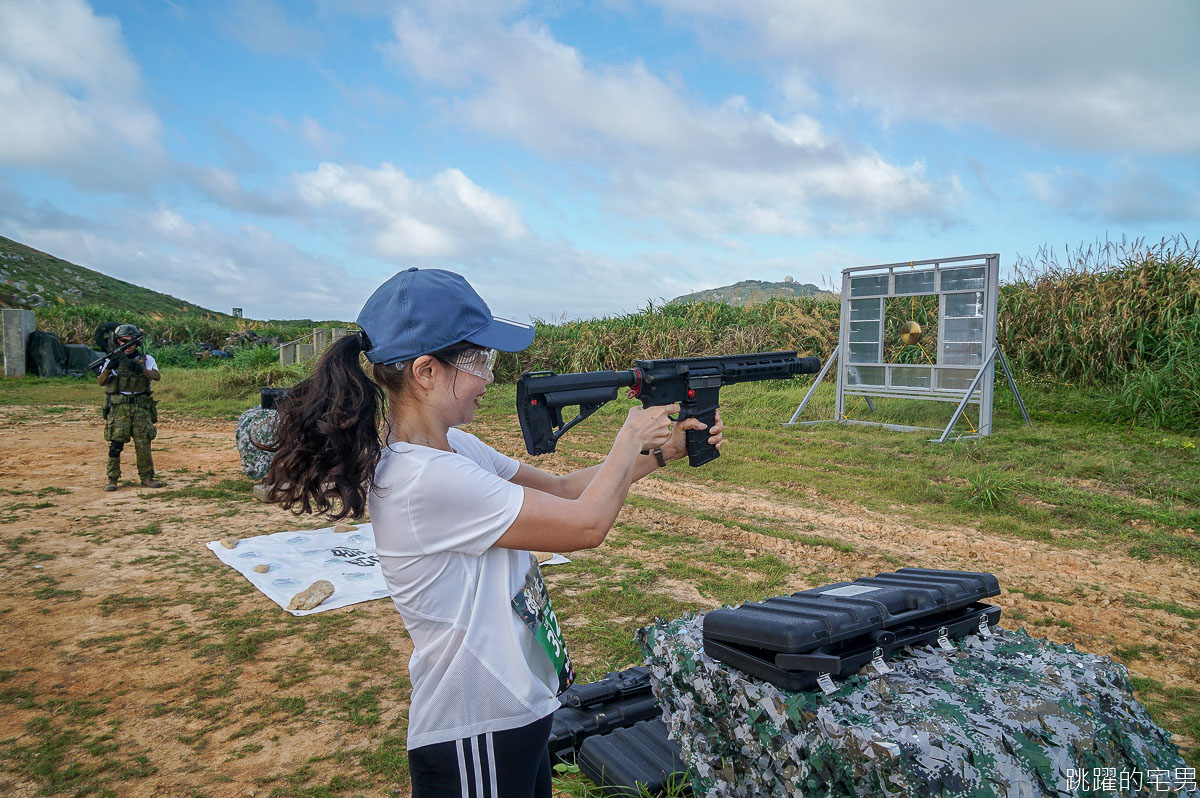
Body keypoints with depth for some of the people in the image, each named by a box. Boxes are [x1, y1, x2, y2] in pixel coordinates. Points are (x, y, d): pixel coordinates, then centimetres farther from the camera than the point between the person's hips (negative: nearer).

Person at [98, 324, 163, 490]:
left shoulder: (146, 359, 7)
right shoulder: (112, 360, 7)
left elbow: (157, 376, -10)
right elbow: (101, 382, -3)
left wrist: (141, 369, -27)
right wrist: (109, 367, -20)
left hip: (141, 407, 1)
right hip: (118, 407, -1)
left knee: (143, 444, 1)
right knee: (116, 444, -4)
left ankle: (147, 477, 10)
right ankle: (112, 479, 4)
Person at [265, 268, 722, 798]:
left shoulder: (455, 448, 0)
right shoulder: (427, 479, -29)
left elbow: (559, 488, 7)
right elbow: (587, 524, -23)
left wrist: (661, 452, 1)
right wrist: (631, 438, -8)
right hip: (475, 738, -9)